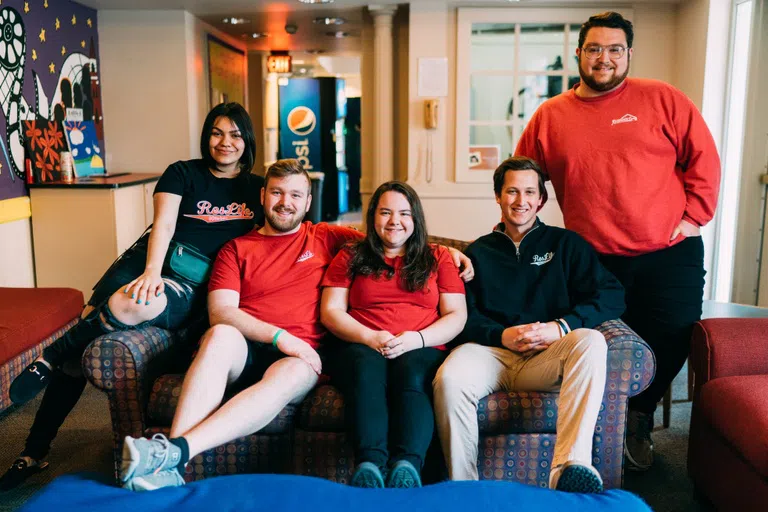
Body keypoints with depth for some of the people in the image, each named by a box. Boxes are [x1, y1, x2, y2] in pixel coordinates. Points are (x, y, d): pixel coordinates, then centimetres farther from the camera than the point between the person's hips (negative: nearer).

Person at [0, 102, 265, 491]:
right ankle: (34, 451, 2)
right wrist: (151, 270, -19)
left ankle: (51, 358, -10)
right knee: (83, 336, -13)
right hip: (148, 262, 2)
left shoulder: (256, 188, 15)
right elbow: (163, 224, -2)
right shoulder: (182, 173, 11)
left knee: (132, 306, -36)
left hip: (193, 285, -1)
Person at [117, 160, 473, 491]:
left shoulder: (325, 238, 20)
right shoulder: (236, 249, 16)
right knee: (221, 335, -35)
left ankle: (176, 450, -45)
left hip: (301, 355, 0)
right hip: (244, 349, 0)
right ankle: (169, 466, -42)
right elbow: (220, 312, 2)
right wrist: (278, 336, -12)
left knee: (291, 374, -37)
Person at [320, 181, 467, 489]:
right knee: (366, 368, -36)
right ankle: (369, 463, -51)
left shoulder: (438, 258, 20)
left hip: (422, 351, 0)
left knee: (411, 373, -36)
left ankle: (407, 466, -53)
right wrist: (370, 338, -9)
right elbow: (331, 312, 10)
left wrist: (417, 339, -10)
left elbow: (456, 316, 10)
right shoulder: (350, 258, 20)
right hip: (362, 348, 0)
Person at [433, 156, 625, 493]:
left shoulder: (565, 244, 18)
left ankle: (568, 465, -40)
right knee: (449, 379, -32)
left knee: (590, 341, -32)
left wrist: (561, 327, -12)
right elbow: (464, 315, 8)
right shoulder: (479, 252, 21)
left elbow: (612, 297, 4)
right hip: (492, 351, 0)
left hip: (548, 357, 0)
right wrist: (502, 335, -12)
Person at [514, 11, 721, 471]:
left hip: (669, 254, 0)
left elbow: (703, 157, 2)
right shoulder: (550, 116, 5)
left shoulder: (662, 100, 1)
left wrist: (694, 214, -5)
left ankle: (640, 417, 34)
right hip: (595, 262, 1)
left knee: (670, 344, 5)